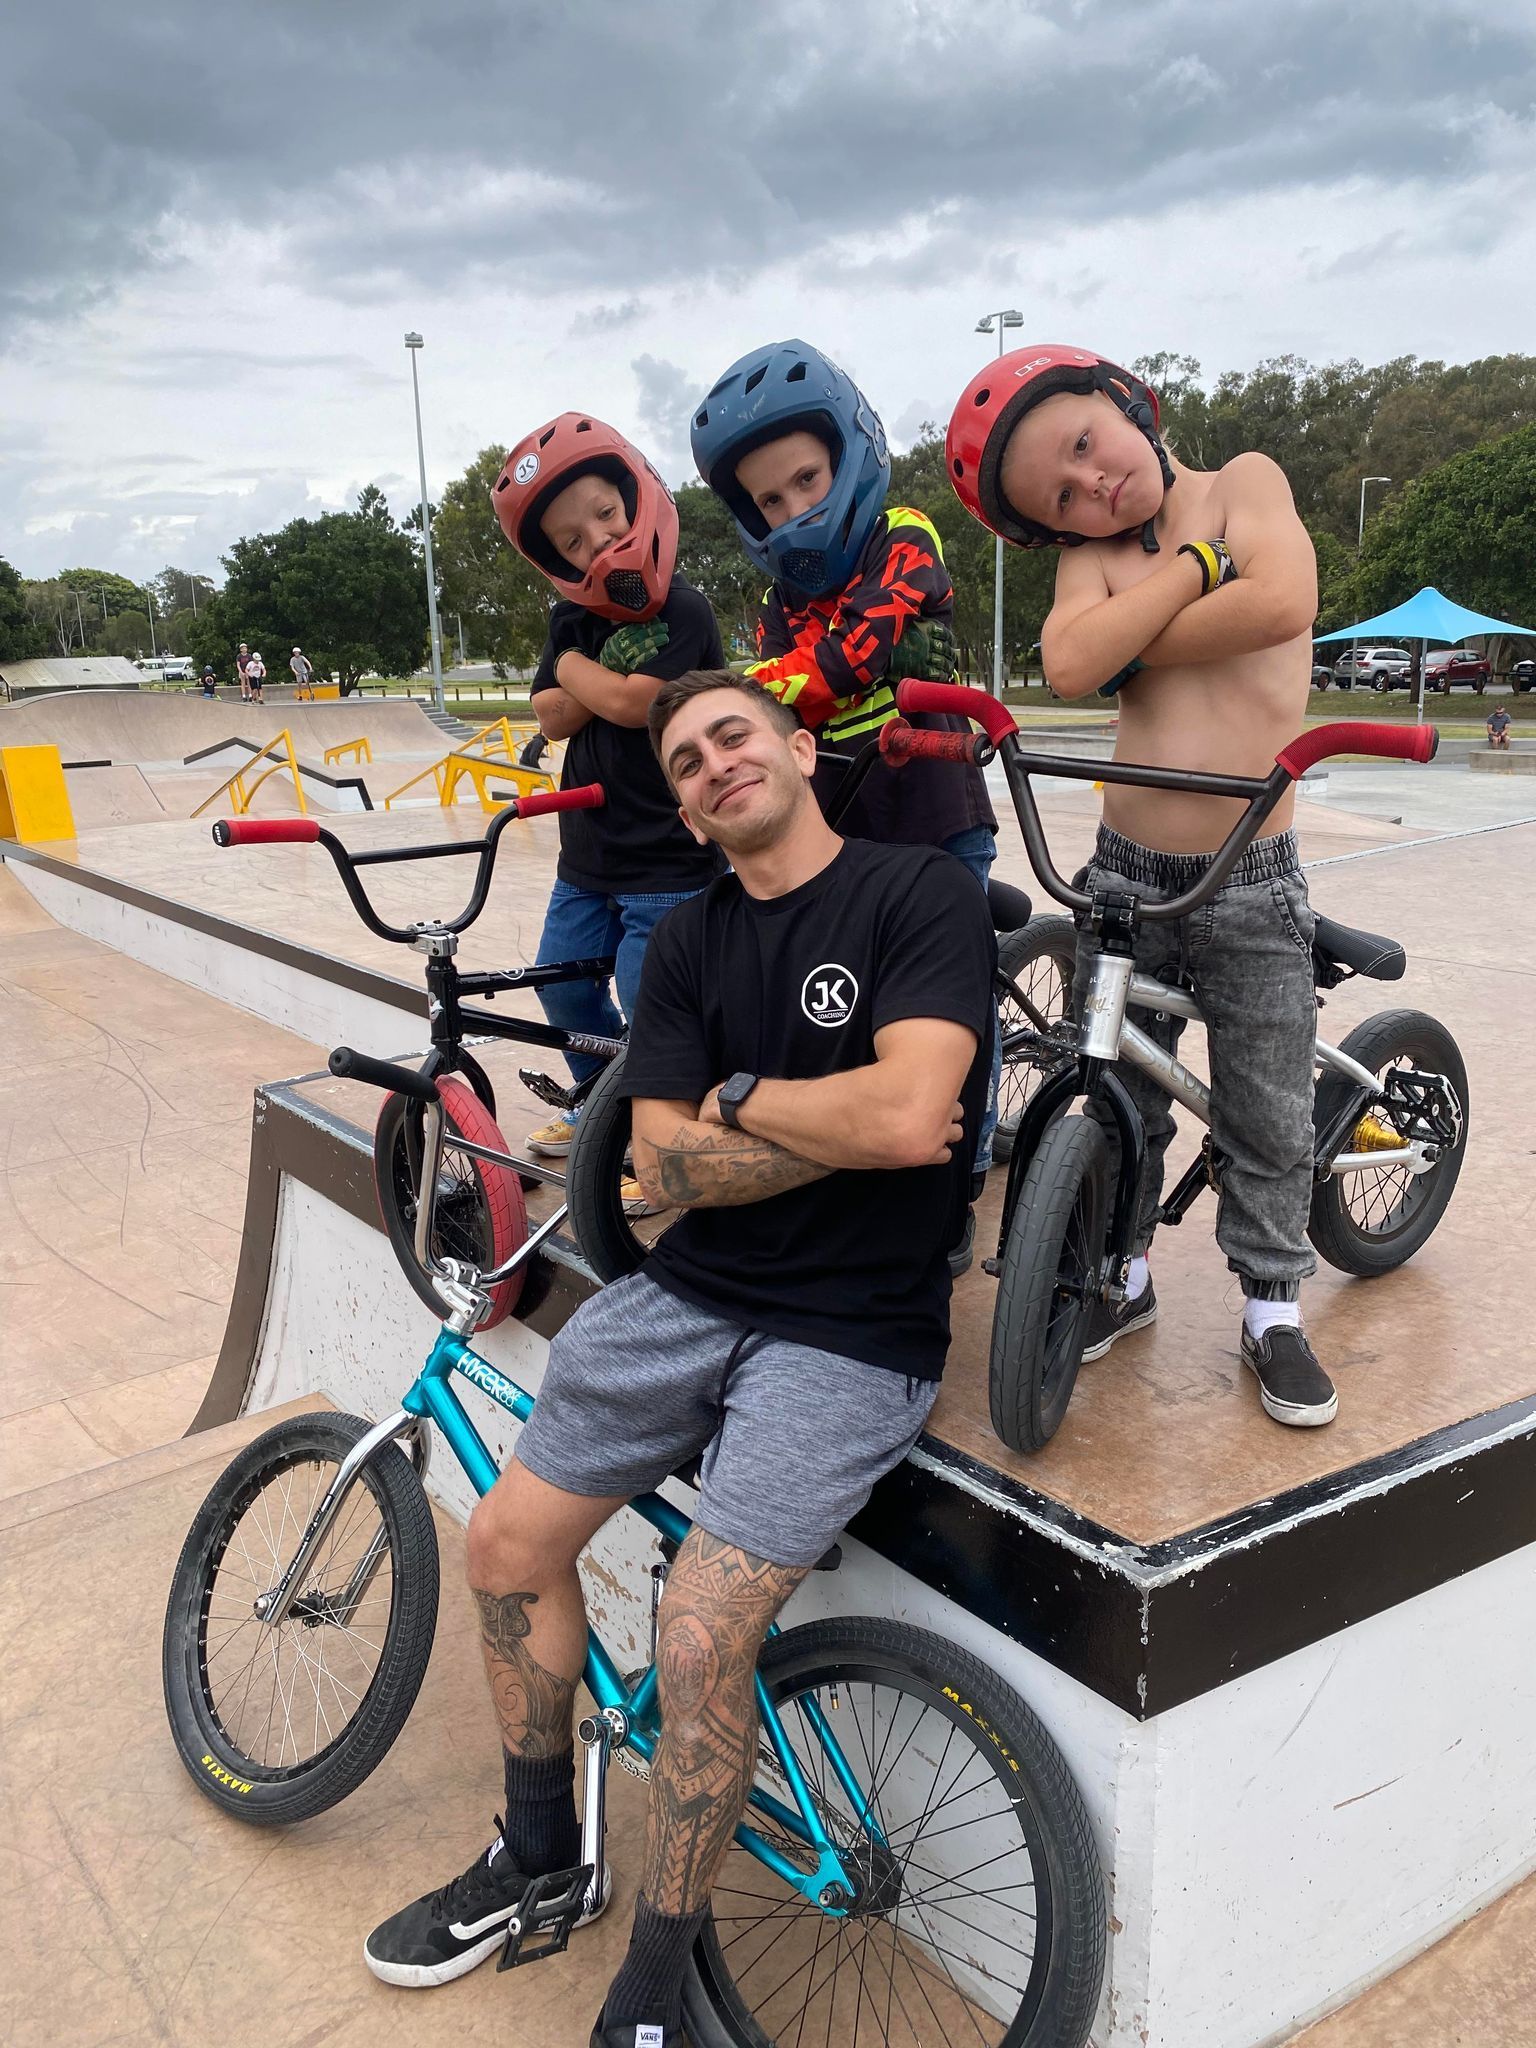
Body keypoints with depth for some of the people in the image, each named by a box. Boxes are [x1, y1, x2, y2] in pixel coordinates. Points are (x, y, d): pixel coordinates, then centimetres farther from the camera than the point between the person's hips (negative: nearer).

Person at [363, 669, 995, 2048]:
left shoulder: (920, 891, -9)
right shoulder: (689, 941, 7)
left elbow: (911, 1117, -24)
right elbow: (669, 1163, -2)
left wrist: (741, 1096, -9)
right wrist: (845, 1132, -12)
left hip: (852, 1330, -6)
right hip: (694, 1295, 6)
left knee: (701, 1639, -16)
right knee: (509, 1543, 6)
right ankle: (542, 1848, 33)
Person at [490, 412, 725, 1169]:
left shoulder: (682, 611, -15)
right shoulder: (573, 617, 5)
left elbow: (633, 701, -24)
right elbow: (550, 715, -2)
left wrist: (574, 668, -7)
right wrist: (608, 685, -18)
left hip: (669, 858, -7)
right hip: (587, 851, 7)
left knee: (648, 1007, -3)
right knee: (563, 984, 17)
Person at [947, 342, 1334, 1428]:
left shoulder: (1245, 481, 0)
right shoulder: (1093, 556, 3)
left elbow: (1282, 604, -20)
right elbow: (1071, 663, -19)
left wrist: (1129, 647, -12)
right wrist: (1198, 562, -13)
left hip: (1253, 888, -2)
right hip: (1125, 877, 2)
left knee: (1268, 1117, 6)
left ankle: (1273, 1306, 25)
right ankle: (1124, 1270, 34)